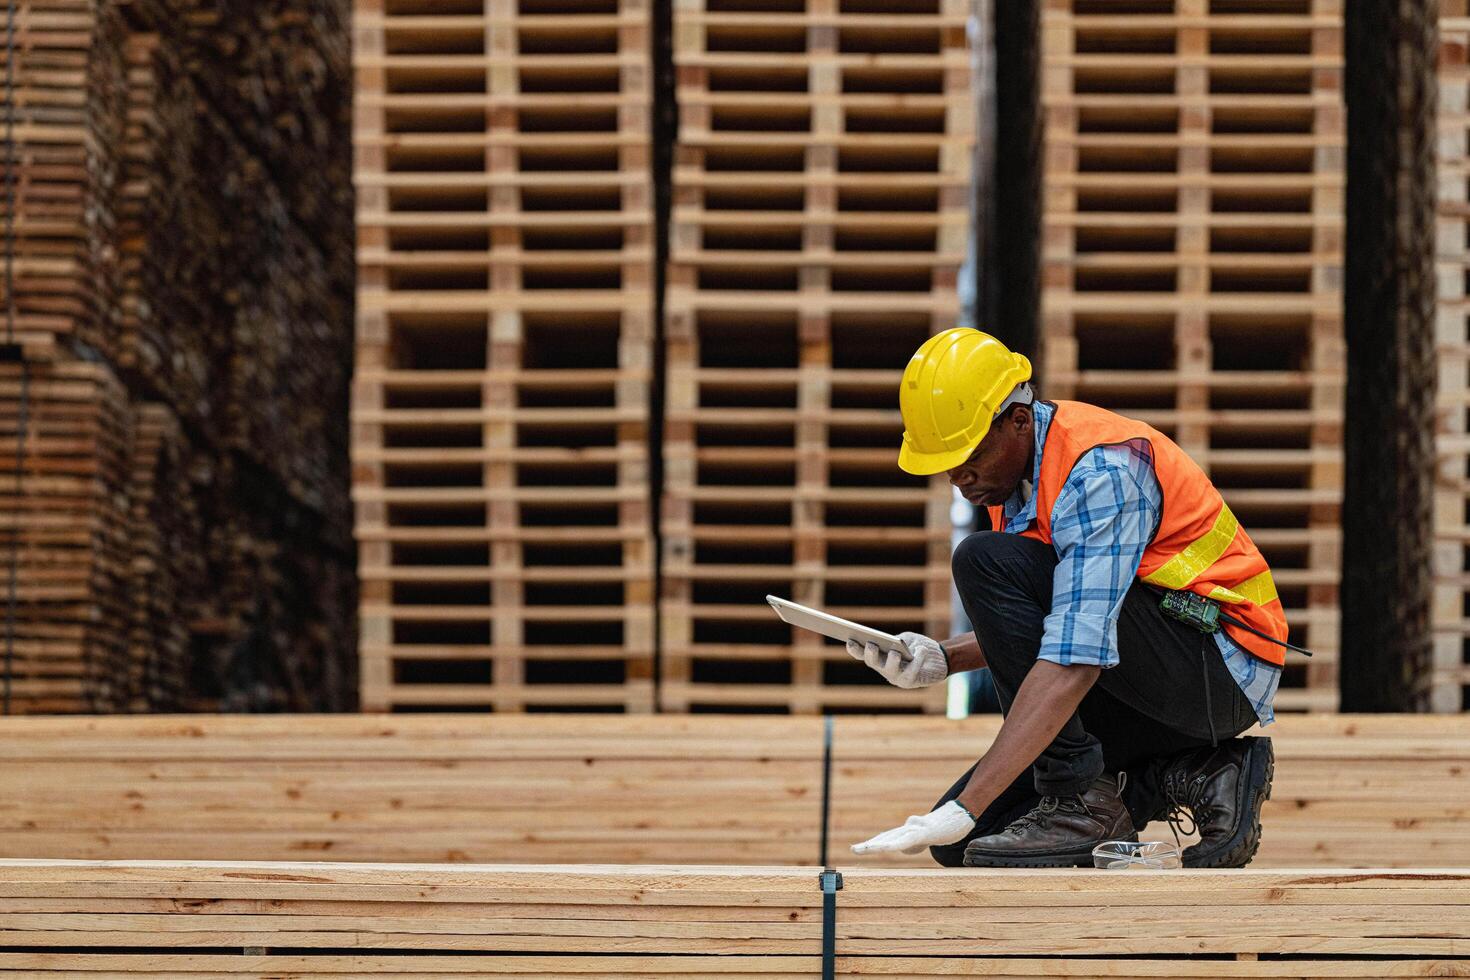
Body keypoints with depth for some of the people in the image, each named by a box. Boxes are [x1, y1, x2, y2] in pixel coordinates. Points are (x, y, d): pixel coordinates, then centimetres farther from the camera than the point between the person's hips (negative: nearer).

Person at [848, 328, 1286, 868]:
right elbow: (1039, 625, 18)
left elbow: (1074, 661, -34)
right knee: (960, 842, 0)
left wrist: (965, 809, -39)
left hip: (1221, 668, -9)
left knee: (985, 562, -24)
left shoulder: (1099, 472, -24)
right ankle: (1188, 779, 4)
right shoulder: (1016, 461, 6)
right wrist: (943, 657, -3)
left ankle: (1082, 802, -18)